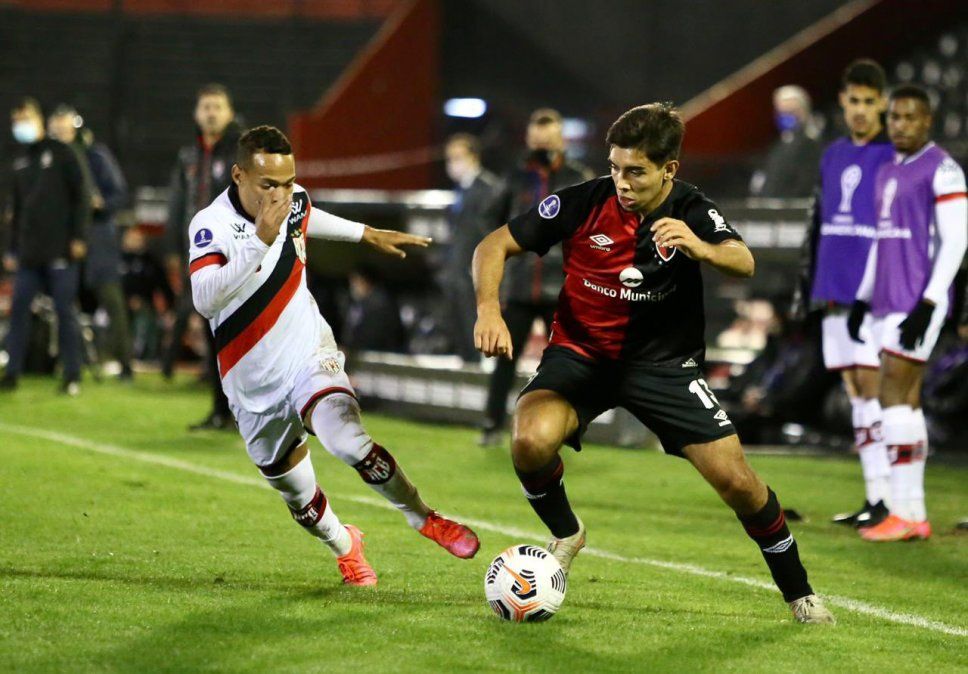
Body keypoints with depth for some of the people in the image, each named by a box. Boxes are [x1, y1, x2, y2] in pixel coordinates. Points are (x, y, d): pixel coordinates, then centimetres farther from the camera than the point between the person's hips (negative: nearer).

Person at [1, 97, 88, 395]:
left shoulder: (60, 153, 0)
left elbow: (80, 196, -4)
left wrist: (78, 237, -11)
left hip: (59, 250, -5)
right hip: (29, 253, 5)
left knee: (65, 311, -3)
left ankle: (72, 376, 3)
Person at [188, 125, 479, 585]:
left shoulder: (292, 202, -6)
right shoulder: (211, 226, -23)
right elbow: (205, 300, -41)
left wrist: (368, 234, 34)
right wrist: (259, 241, -47)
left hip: (310, 356, 1)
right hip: (255, 387, -1)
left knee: (346, 440, -29)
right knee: (299, 498, 13)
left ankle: (423, 518, -8)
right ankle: (345, 545, 46)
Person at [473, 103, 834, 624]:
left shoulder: (691, 213, -13)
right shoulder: (585, 202, -15)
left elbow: (743, 263, -31)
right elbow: (494, 246, -10)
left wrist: (699, 248, -54)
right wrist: (489, 309, -29)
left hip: (663, 361, 0)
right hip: (580, 352, 0)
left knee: (735, 479, -9)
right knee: (532, 441, -29)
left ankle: (798, 592, 15)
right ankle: (565, 535, 3)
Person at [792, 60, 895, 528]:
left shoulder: (895, 157, -4)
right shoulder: (833, 156, 16)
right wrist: (807, 283, 20)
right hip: (835, 292, 7)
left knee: (872, 388, -10)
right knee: (855, 392, 6)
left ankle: (890, 500, -9)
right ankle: (874, 497, 10)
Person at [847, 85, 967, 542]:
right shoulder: (887, 173, 18)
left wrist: (927, 303, -19)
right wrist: (862, 300, 21)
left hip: (917, 306, -8)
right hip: (887, 305, 8)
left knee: (893, 395, -13)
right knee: (906, 402, 7)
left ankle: (903, 513, -12)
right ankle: (915, 514, 9)